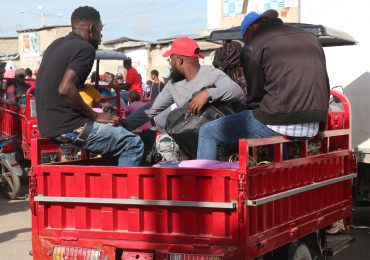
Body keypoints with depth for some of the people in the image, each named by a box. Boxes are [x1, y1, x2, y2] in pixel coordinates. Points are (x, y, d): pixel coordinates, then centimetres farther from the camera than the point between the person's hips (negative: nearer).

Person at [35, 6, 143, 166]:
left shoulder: (56, 44, 16)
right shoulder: (85, 48, -11)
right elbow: (65, 88, -24)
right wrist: (95, 116, -14)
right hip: (67, 127, -10)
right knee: (133, 144, -7)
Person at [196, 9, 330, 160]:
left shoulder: (252, 47, 2)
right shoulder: (311, 39, 20)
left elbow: (255, 94, 5)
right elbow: (324, 85, 17)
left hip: (278, 123, -7)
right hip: (312, 128, 7)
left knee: (207, 132, 7)